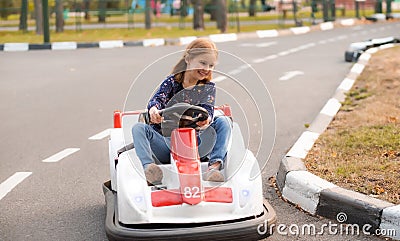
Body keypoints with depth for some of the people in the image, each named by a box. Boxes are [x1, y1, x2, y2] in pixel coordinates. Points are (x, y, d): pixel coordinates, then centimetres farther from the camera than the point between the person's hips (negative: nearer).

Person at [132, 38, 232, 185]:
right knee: (139, 128, -22)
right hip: (167, 143, 0)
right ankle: (148, 167, -46)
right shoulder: (171, 82, 3)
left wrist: (206, 119, -38)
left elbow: (208, 109, -11)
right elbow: (158, 98, -15)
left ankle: (215, 166, -36)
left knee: (224, 121, -19)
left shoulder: (208, 88, 6)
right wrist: (154, 110, -42)